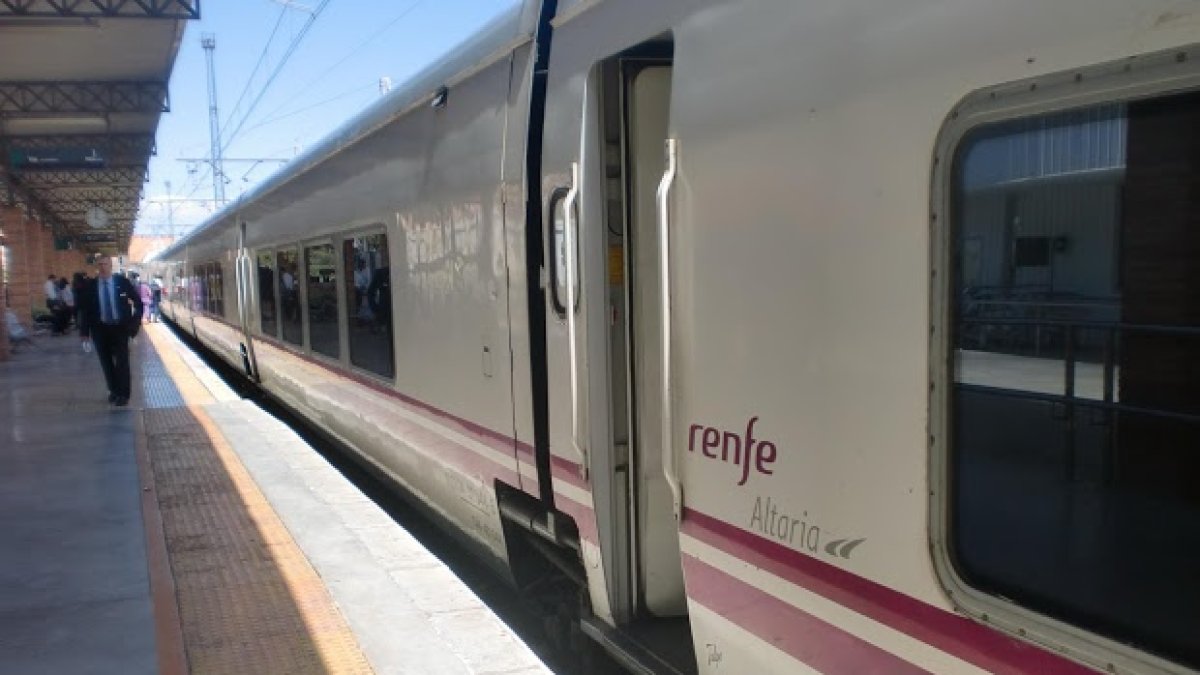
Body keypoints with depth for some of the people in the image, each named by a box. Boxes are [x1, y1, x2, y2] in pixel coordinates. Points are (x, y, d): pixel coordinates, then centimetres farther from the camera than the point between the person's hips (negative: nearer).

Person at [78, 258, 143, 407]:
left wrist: (136, 320, -6)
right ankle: (114, 391, 25)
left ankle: (123, 395, 3)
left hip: (120, 327, -2)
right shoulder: (90, 286, -2)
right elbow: (84, 309, 2)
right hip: (100, 328, 2)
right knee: (106, 362, 10)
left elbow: (138, 301, 4)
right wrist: (84, 331, -2)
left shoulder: (122, 282, -4)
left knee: (122, 361, -3)